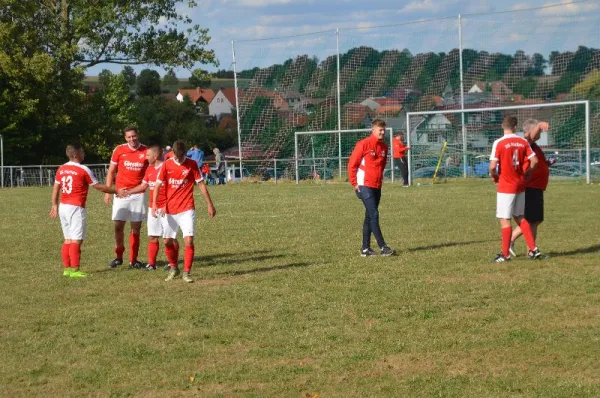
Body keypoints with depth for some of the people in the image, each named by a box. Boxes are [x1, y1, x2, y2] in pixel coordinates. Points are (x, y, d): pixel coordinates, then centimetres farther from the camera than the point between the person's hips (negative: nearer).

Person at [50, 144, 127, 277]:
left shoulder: (61, 169, 8)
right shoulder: (83, 170, -10)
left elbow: (56, 188, 14)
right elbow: (98, 186, -4)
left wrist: (54, 205, 24)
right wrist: (116, 191, 6)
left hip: (63, 207, 7)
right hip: (76, 208, -7)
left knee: (68, 240, 13)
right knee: (76, 240, -5)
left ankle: (67, 268, 14)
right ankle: (74, 270, -7)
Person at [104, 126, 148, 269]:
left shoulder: (146, 151, 0)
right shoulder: (119, 150, 0)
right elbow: (111, 171, 7)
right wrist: (107, 191, 1)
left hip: (138, 193, 0)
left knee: (136, 227, 3)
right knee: (118, 225, 0)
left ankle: (133, 260, 10)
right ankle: (118, 257, 14)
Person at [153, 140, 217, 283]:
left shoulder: (192, 164, -3)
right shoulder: (166, 165, -1)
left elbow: (201, 185, 1)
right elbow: (158, 185, 0)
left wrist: (210, 205, 0)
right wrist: (154, 204, -12)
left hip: (187, 210, -2)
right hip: (170, 210, 2)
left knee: (189, 240, -14)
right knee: (168, 242, 6)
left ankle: (186, 273, -6)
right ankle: (174, 268, 29)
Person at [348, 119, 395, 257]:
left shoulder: (384, 147, 10)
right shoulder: (363, 144, -11)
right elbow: (352, 164, -8)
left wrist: (380, 180, 15)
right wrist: (355, 183, -8)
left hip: (377, 186, 7)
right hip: (365, 186, -7)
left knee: (370, 216, 10)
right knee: (374, 215, -11)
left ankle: (365, 248, 14)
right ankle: (383, 247, -12)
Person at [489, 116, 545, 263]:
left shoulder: (499, 143, -13)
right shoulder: (523, 142, 2)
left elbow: (492, 166, -18)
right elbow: (534, 161, -1)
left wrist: (494, 177, 2)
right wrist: (526, 173, 14)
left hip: (506, 186, -6)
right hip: (520, 185, 6)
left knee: (504, 219, 1)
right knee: (519, 217, 18)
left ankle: (505, 254, 4)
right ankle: (533, 249, 14)